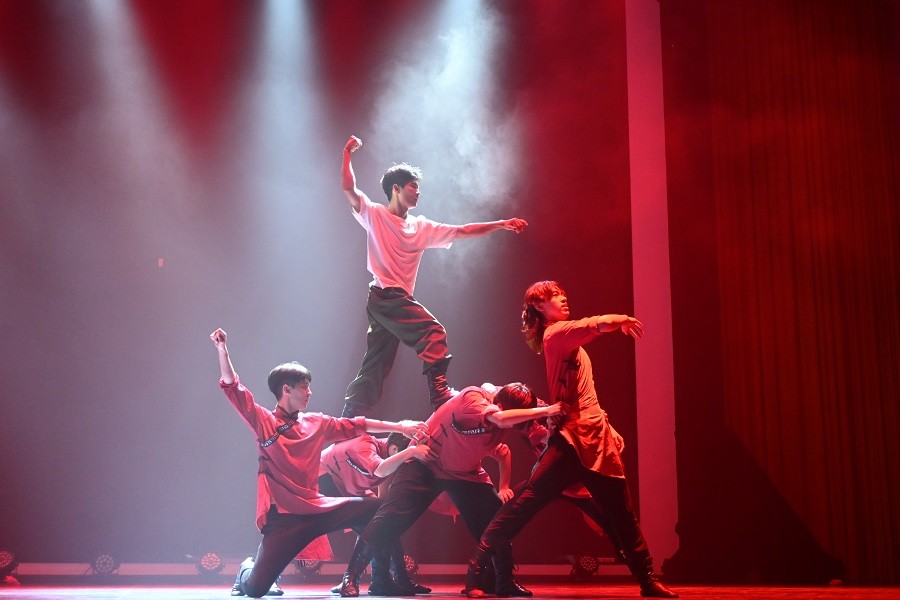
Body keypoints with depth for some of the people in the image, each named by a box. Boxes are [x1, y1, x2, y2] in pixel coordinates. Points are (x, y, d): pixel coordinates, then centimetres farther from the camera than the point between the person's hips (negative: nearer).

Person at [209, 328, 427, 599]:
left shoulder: (317, 423, 11)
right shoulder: (263, 422, -2)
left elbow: (355, 426, 17)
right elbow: (233, 388, -8)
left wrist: (399, 427, 15)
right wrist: (222, 349, -19)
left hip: (316, 508, 5)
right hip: (283, 516, -5)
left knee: (378, 510, -6)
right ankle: (247, 569, 26)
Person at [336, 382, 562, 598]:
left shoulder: (502, 424, -5)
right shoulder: (472, 397, -28)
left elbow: (503, 452, 16)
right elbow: (500, 418, -47)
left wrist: (504, 487, 6)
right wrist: (545, 411, -45)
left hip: (467, 474, 6)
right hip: (425, 464, -6)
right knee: (390, 518, -16)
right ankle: (351, 576, -5)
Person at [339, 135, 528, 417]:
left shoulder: (422, 227, 16)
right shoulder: (374, 215, 1)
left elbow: (462, 231, 14)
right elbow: (348, 188, -10)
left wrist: (501, 224, 8)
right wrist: (347, 153, -12)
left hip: (400, 299, 7)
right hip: (385, 296, -7)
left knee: (375, 366, 5)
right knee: (433, 332, -18)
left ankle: (347, 422, 8)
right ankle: (439, 391, -17)